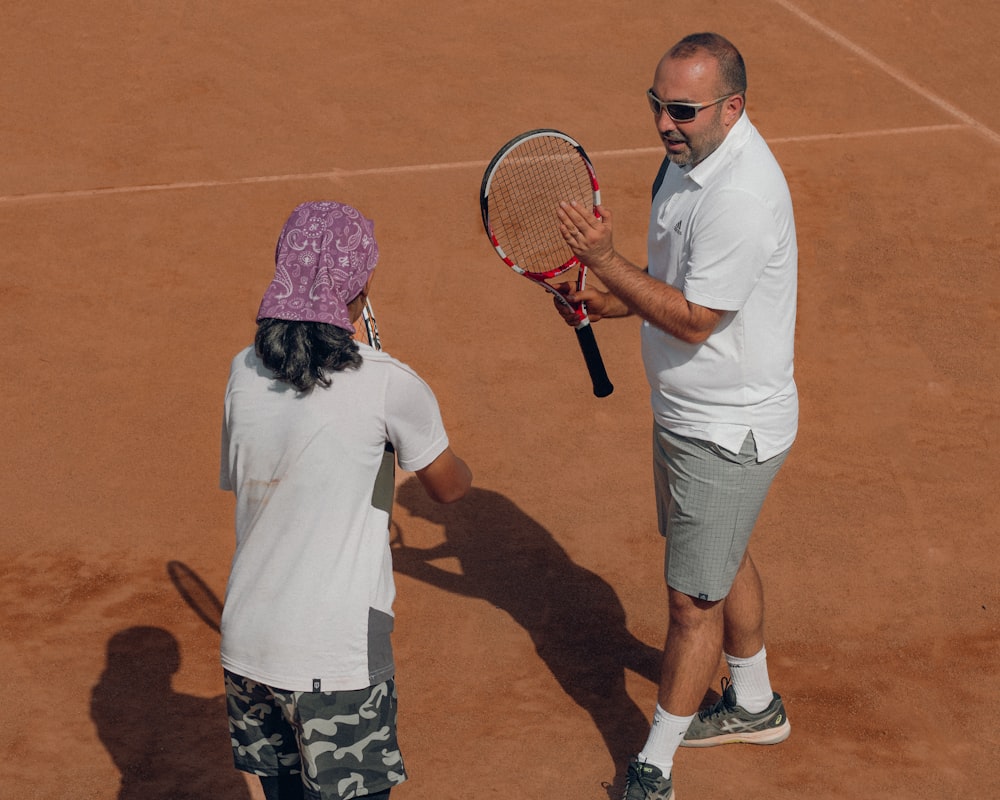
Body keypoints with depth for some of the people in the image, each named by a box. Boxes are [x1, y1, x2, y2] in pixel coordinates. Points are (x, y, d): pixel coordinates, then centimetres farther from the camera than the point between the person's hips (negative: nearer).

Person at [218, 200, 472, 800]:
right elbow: (450, 487, -1)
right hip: (336, 657, -5)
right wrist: (429, 438, 21)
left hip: (246, 643, 5)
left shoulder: (245, 372, 2)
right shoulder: (387, 383, -13)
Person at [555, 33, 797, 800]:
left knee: (695, 599, 1)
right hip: (690, 413, 10)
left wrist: (606, 260, -27)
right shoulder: (693, 153, 0)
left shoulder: (742, 196, -31)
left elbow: (695, 320, -28)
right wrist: (622, 300, -3)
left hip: (729, 431, -10)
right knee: (724, 559, 26)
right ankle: (755, 706, 47)